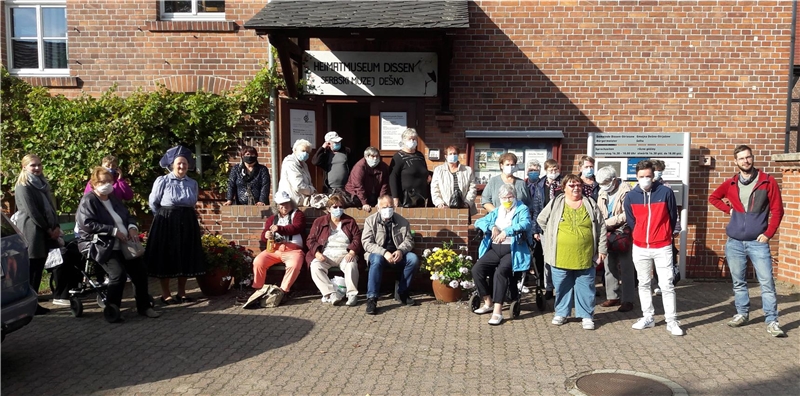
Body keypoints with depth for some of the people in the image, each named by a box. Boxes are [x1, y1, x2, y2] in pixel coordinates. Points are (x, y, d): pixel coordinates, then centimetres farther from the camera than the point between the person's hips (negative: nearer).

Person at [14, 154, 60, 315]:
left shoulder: (43, 183, 16)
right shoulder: (23, 186, -8)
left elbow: (51, 206, 14)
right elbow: (32, 212, -14)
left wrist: (56, 226, 0)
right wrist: (49, 229, -11)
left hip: (44, 234, 8)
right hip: (32, 234, -8)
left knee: (38, 270, 10)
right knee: (30, 270, -3)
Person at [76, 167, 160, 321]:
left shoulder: (114, 199, 17)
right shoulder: (88, 200, -7)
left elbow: (127, 215, 20)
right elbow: (87, 224, -20)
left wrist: (132, 227, -4)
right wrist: (114, 231, -21)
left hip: (123, 244, 8)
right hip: (101, 245, -8)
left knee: (140, 272, 3)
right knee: (119, 274, -25)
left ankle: (144, 306, 18)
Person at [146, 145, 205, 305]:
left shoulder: (192, 183, 7)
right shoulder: (162, 181, -6)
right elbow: (153, 204, 1)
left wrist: (183, 215, 13)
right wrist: (165, 216, 7)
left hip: (187, 223, 4)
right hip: (166, 223, -4)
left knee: (186, 257, 6)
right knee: (166, 257, 0)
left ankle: (182, 293, 17)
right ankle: (166, 294, 9)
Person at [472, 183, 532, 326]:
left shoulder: (522, 209, 4)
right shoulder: (496, 211, 21)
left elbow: (525, 224, -17)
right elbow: (479, 222, 12)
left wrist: (506, 231, -31)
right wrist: (492, 227, -9)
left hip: (513, 250, -5)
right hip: (495, 249, 5)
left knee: (500, 271, -32)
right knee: (477, 269, -18)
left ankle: (498, 311, -29)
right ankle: (488, 303, 0)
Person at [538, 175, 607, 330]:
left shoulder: (590, 204, 4)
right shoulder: (556, 203, 2)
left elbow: (601, 228, 5)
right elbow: (541, 220, 13)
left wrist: (602, 249, 2)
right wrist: (552, 235, 9)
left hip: (585, 257, 0)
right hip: (561, 257, 0)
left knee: (586, 287, 6)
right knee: (562, 287, 10)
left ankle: (586, 316, 17)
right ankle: (561, 313, 25)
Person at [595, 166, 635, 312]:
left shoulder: (625, 191, -15)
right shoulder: (602, 192, 8)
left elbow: (627, 214, -23)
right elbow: (599, 212, 12)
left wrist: (607, 222, -20)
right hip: (607, 234, 7)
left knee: (626, 268, 0)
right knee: (609, 267, 12)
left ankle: (627, 300, 6)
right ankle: (612, 297, 22)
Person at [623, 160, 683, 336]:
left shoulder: (666, 192, -7)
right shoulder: (630, 197, -2)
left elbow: (673, 217, 3)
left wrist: (665, 236, 10)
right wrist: (640, 238, 14)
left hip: (663, 247, -2)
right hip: (640, 248, 3)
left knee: (667, 285, -1)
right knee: (643, 284, 11)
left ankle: (672, 321, 6)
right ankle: (648, 317, 22)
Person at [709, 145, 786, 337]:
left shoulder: (767, 181, -3)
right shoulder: (730, 183, 5)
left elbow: (777, 210, -3)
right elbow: (713, 197, 22)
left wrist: (768, 234, -9)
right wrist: (728, 209, 7)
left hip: (758, 242, -3)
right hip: (734, 242, 3)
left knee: (767, 283, -4)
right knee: (738, 282, 12)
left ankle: (771, 321, 3)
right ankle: (742, 314, 25)